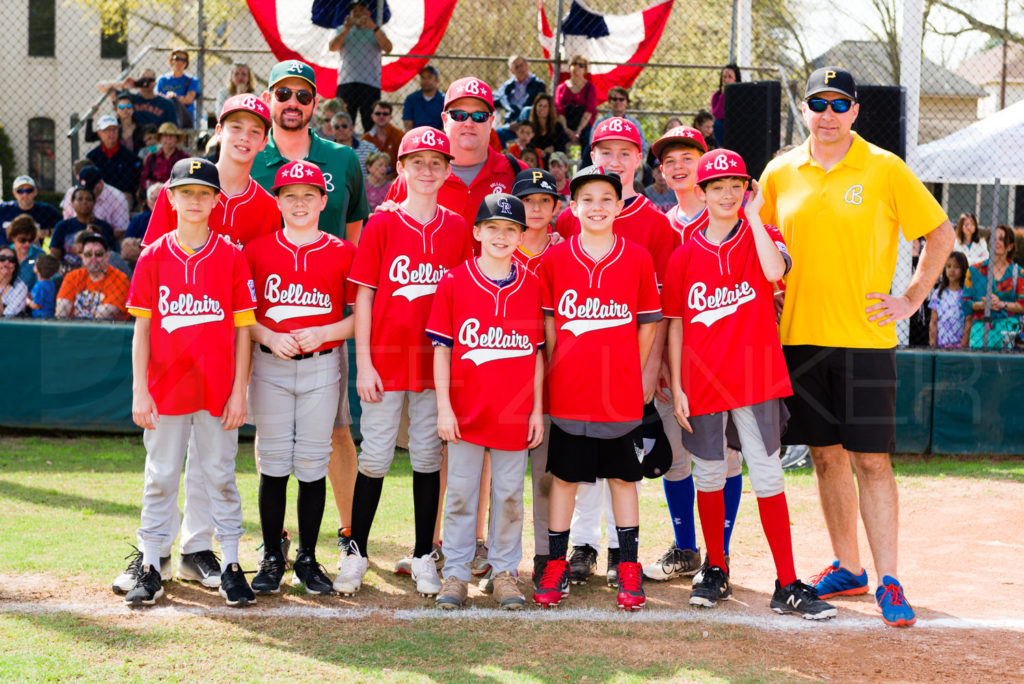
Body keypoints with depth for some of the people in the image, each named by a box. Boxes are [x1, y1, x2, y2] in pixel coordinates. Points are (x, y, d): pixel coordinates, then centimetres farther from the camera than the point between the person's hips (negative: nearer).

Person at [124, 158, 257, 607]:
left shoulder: (231, 257, 0)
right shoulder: (154, 257, 2)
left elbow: (243, 330, 0)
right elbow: (141, 329, 3)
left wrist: (239, 392, -5)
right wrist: (139, 391, -3)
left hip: (218, 391, -1)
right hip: (166, 386, 1)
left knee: (221, 475, 6)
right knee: (160, 478, 7)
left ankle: (230, 566, 14)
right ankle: (151, 569, 14)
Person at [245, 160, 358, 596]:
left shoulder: (343, 253, 2)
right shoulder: (257, 250, 4)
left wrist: (322, 333, -13)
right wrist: (268, 336, -11)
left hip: (322, 366, 0)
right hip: (269, 366, 0)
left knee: (313, 463, 2)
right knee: (273, 462, 2)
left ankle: (307, 560, 13)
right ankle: (271, 558, 12)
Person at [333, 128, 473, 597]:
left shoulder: (458, 229, 5)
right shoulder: (381, 225, -1)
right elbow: (363, 296, -2)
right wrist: (363, 362, -7)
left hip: (437, 362, 2)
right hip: (385, 359, -2)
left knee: (428, 457, 8)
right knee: (375, 457, 1)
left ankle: (424, 557, 16)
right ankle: (356, 553, 13)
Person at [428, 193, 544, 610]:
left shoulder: (532, 286, 3)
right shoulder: (453, 282, -2)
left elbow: (537, 352, 7)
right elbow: (442, 348, -1)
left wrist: (537, 409, 3)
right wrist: (443, 407, -6)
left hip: (515, 414, 1)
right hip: (466, 413, -1)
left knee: (509, 494, 7)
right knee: (460, 493, 5)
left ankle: (504, 571, 18)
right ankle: (456, 572, 14)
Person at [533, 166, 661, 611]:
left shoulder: (637, 259, 0)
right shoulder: (555, 258, 1)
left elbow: (648, 323, 6)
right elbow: (546, 321, 9)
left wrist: (631, 372, 2)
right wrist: (555, 370, 5)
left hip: (621, 393, 0)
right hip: (569, 390, 0)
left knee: (623, 477, 7)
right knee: (563, 476, 7)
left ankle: (628, 569, 15)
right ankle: (556, 566, 16)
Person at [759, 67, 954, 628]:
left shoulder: (885, 170, -2)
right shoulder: (780, 173, 7)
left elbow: (940, 234, 4)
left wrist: (912, 299, -3)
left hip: (864, 335, -3)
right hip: (800, 335, 3)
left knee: (870, 458, -6)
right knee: (826, 456, 9)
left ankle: (888, 581, -1)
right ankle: (847, 568, 20)